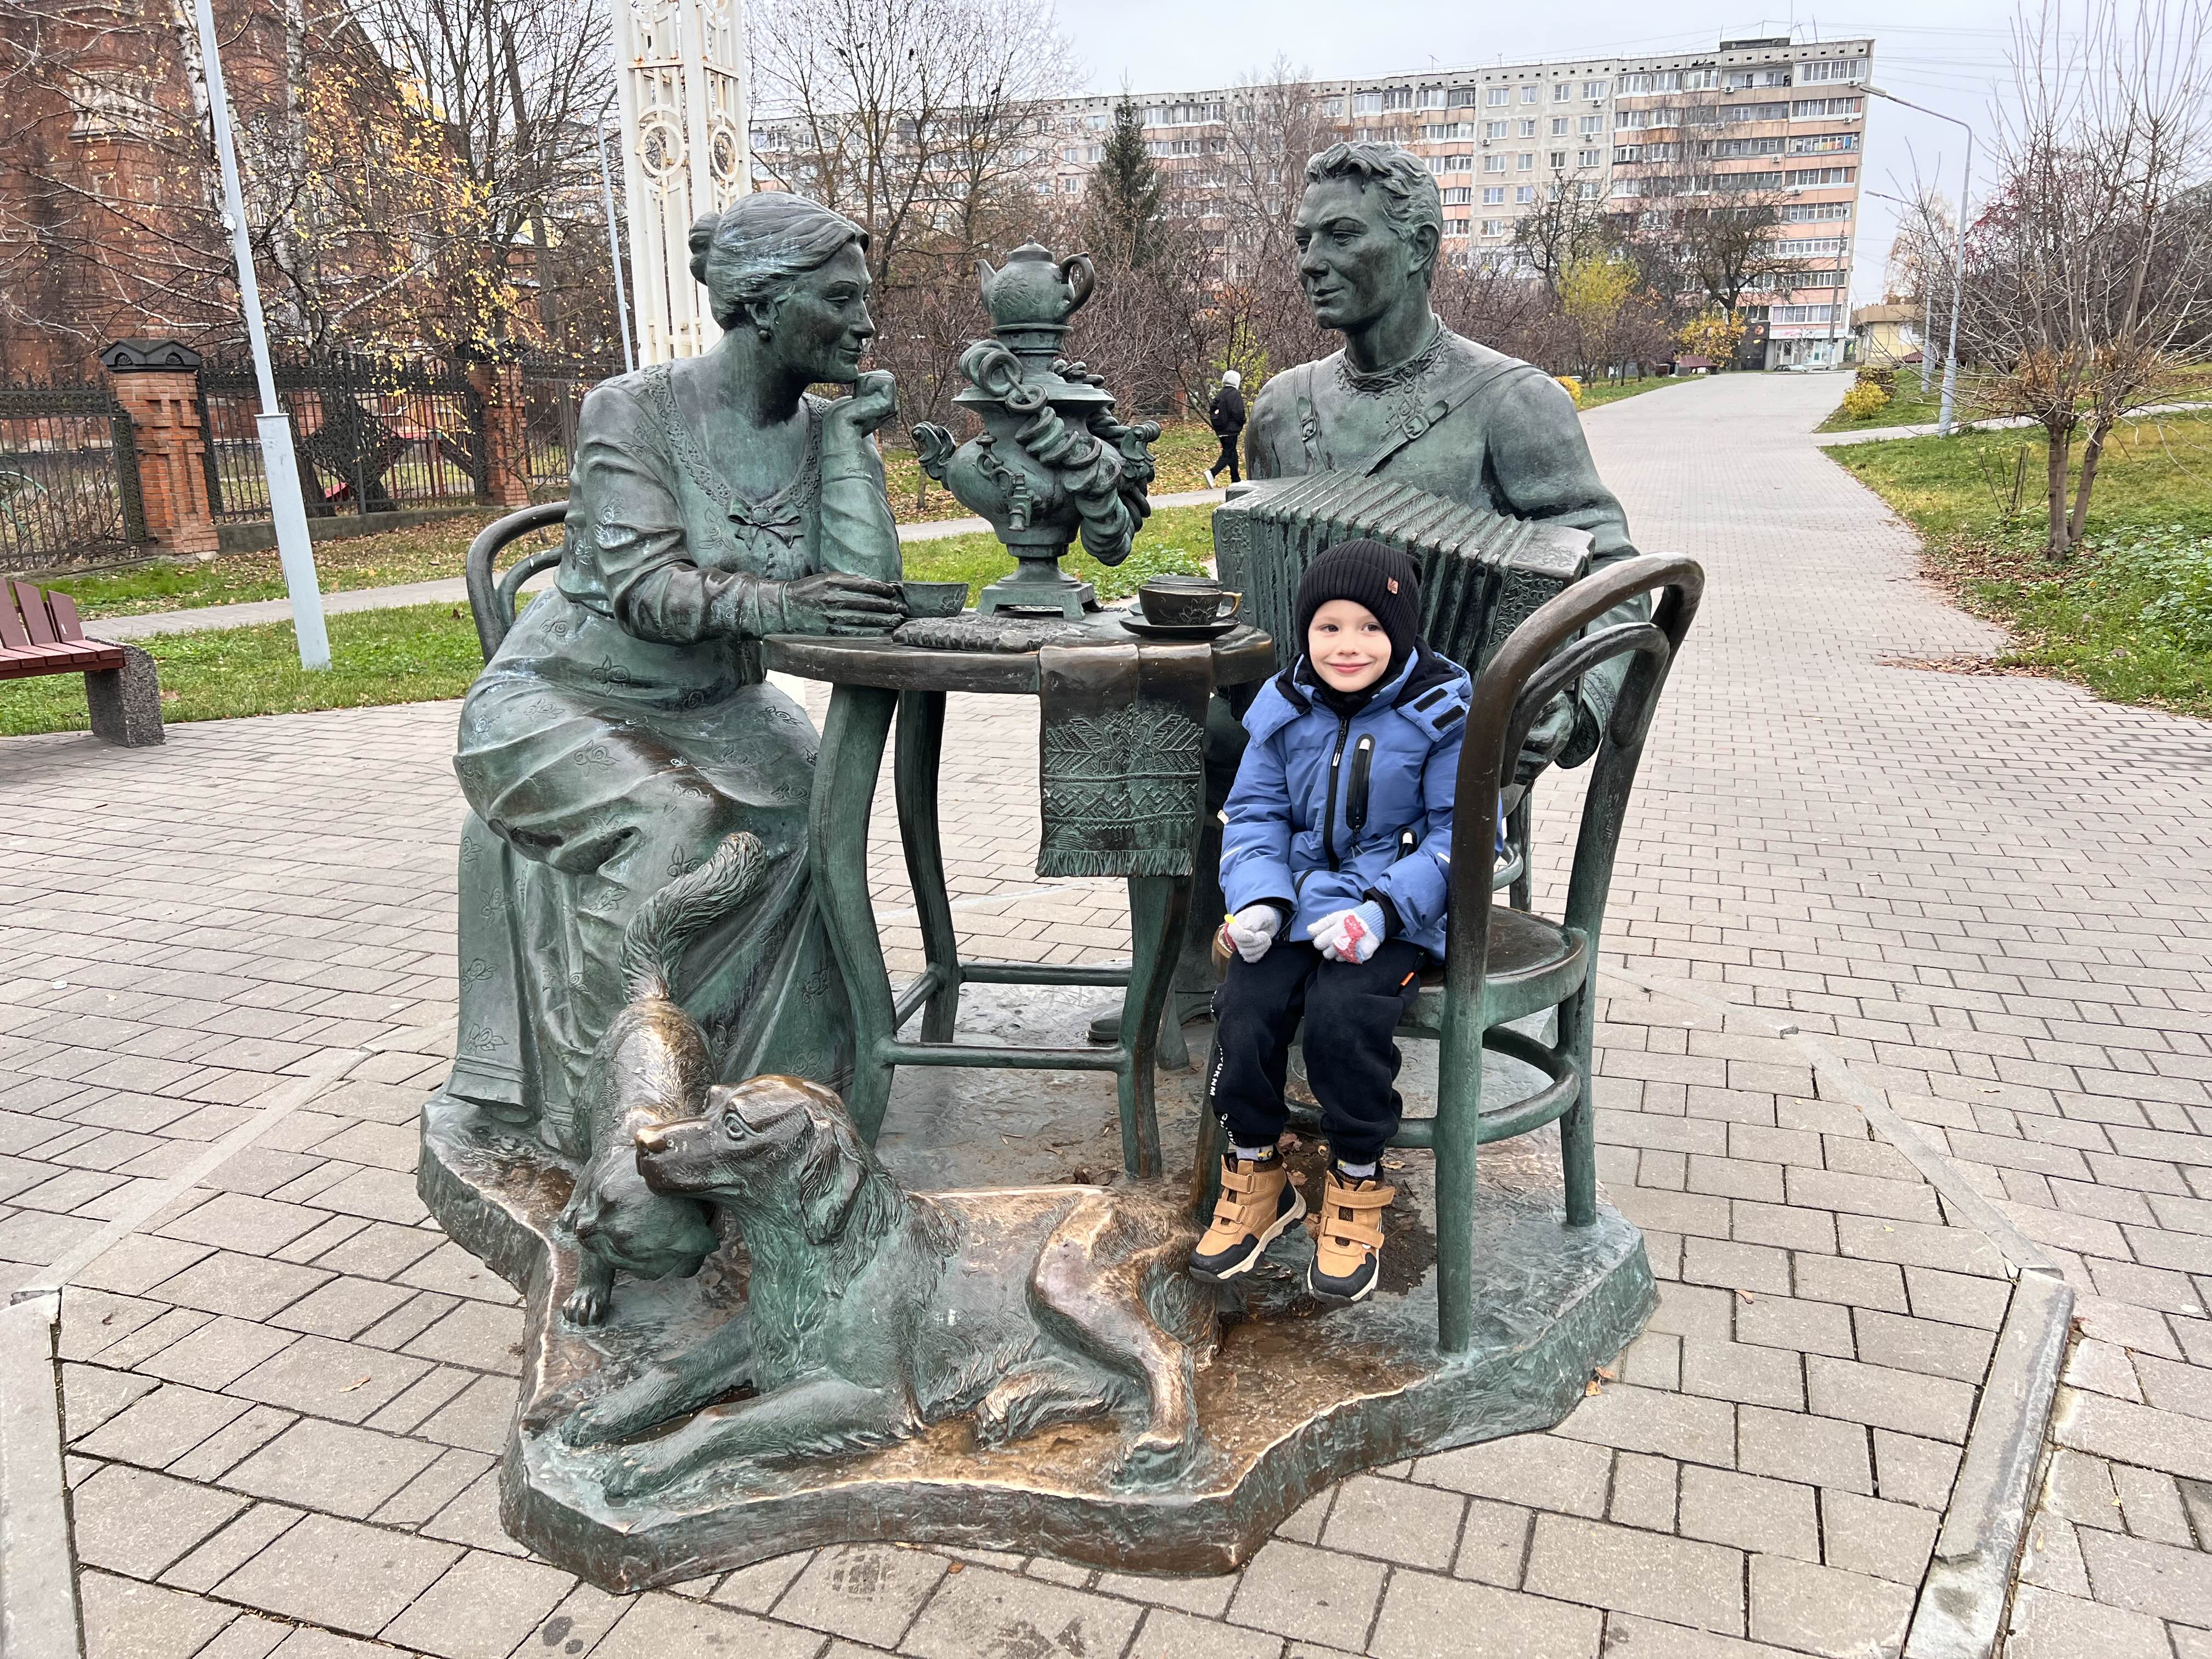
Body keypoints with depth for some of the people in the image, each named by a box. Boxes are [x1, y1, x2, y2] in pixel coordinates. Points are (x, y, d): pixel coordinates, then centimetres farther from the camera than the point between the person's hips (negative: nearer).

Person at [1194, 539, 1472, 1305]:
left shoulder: (1443, 711, -6)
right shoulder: (1285, 708, 6)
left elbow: (1460, 833, -8)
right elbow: (1256, 813, 9)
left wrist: (1381, 909, -21)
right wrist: (1257, 897, -10)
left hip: (1397, 909, -4)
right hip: (1299, 899, 4)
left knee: (1341, 1013, -28)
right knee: (1245, 1006, -18)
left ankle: (1356, 1187, -2)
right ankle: (1253, 1176, 6)